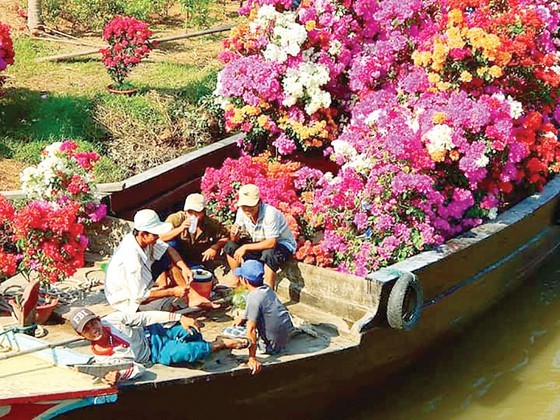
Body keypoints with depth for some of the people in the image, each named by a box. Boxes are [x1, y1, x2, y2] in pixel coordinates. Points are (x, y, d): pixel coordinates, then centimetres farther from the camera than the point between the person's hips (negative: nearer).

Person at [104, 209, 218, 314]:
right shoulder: (132, 257, -35)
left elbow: (167, 249, 2)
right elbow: (139, 295, -30)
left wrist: (184, 268, -14)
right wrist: (173, 292, -25)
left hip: (139, 285, 9)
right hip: (128, 301, -9)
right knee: (171, 303, -25)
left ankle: (193, 296, -3)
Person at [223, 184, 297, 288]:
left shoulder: (270, 213, -31)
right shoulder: (242, 211, -12)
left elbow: (271, 243, -33)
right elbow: (235, 240, -6)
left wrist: (245, 247, -32)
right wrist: (234, 233, -31)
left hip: (281, 244, -7)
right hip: (259, 243, 7)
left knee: (268, 254, -39)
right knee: (230, 246, -6)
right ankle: (235, 279, 13)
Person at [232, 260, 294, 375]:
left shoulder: (253, 297, -26)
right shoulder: (267, 288, -1)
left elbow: (251, 330, -30)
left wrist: (252, 359, -29)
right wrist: (243, 318, 11)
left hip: (272, 345, -8)